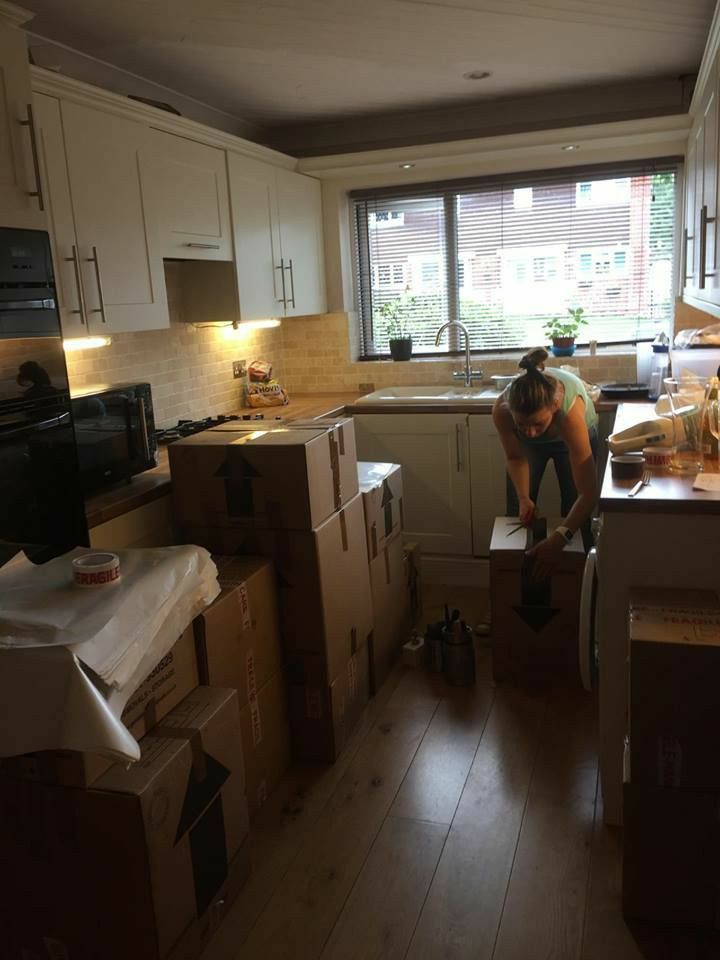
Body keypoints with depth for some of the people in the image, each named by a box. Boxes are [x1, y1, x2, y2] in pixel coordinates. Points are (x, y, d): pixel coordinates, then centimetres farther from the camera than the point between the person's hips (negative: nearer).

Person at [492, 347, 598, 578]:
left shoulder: (570, 410, -46)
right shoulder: (502, 409, -39)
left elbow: (588, 494, -45)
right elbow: (515, 457, -16)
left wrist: (558, 539, -56)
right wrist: (523, 498, -30)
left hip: (574, 435, -2)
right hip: (527, 445, 2)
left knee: (576, 516, 0)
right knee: (518, 516, 4)